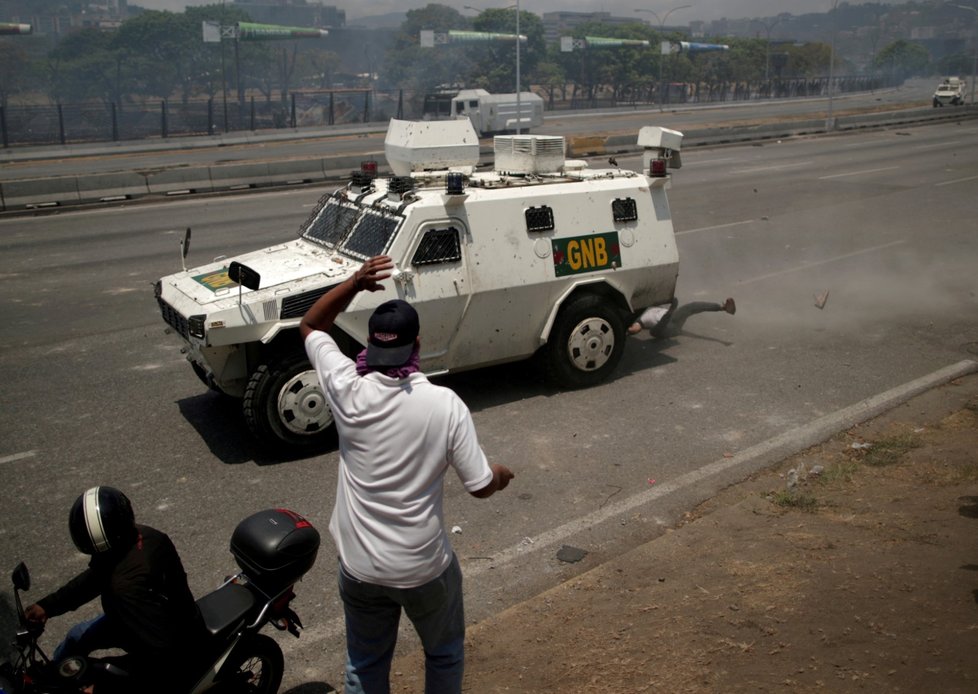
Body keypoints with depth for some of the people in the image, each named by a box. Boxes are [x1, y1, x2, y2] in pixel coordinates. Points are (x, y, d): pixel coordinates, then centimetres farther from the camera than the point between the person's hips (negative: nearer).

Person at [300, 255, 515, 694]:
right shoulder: (445, 405, -20)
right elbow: (480, 487, -13)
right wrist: (501, 475, 9)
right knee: (445, 655, 26)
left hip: (359, 567, 2)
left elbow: (309, 326, 1)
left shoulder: (347, 391, -16)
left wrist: (354, 283, -11)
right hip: (425, 567, -2)